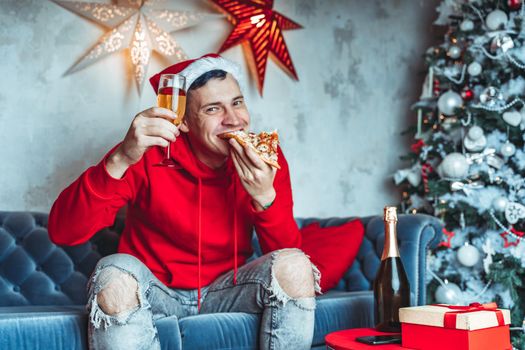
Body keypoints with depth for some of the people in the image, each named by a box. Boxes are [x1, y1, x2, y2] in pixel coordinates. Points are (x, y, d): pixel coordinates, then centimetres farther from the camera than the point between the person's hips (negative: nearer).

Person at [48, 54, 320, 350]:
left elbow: (289, 250, -9)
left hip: (225, 289, 3)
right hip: (155, 289, -2)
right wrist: (120, 160, -42)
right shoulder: (151, 154, -18)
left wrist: (265, 197, -28)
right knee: (116, 276, -33)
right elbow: (62, 232, -27)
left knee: (295, 266, -23)